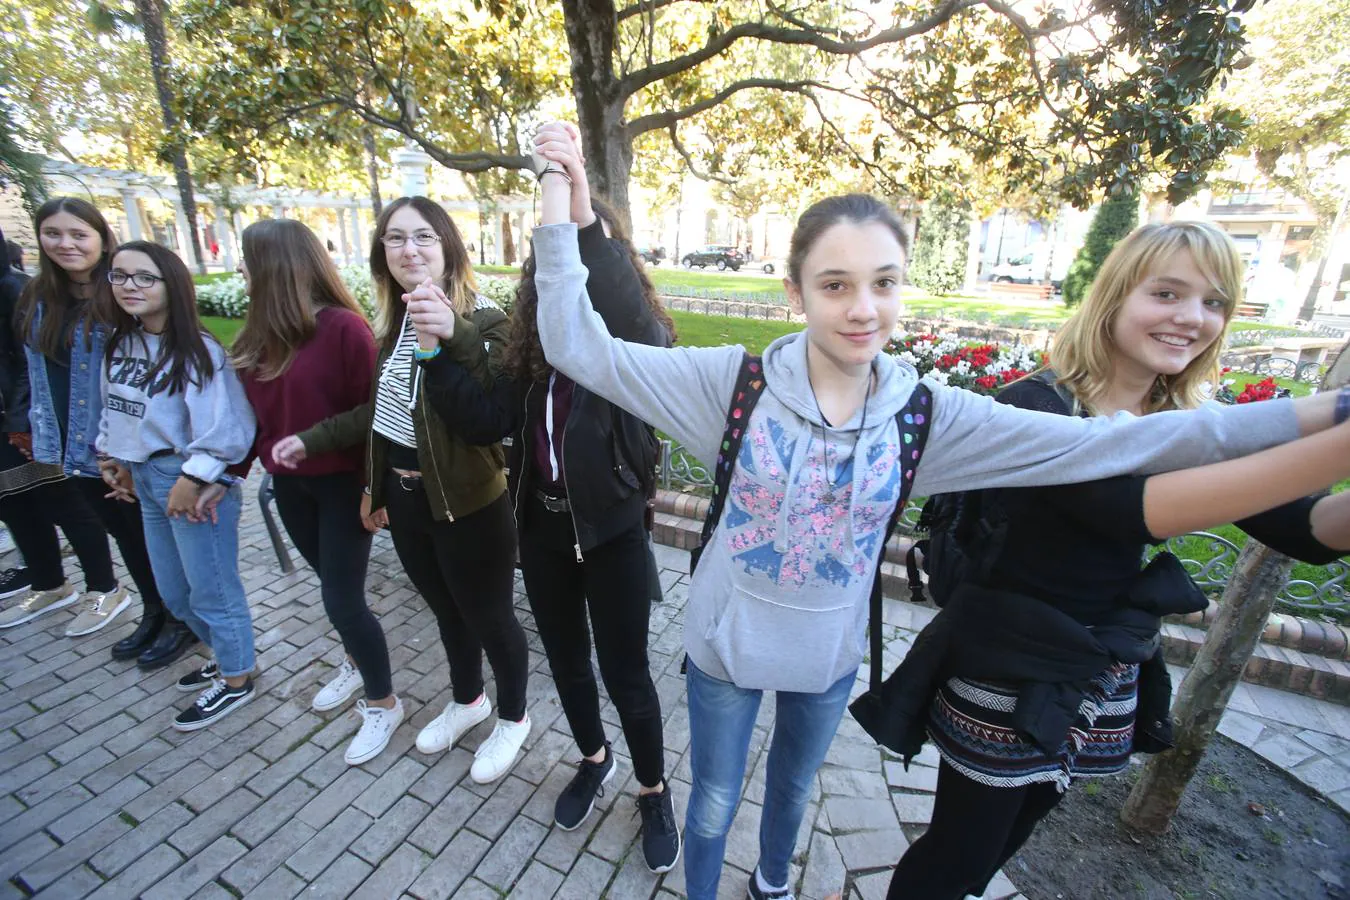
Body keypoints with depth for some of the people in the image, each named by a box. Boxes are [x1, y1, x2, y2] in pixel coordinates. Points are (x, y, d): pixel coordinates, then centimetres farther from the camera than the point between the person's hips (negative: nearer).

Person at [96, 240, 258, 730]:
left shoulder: (197, 349, -17)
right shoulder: (120, 344, 7)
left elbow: (224, 426, -22)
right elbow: (114, 410, 18)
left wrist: (192, 479, -20)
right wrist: (112, 456, 13)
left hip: (193, 480, -8)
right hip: (145, 480, 8)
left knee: (212, 590, 6)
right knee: (174, 592, 21)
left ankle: (236, 679, 26)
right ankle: (224, 653, 42)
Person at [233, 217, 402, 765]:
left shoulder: (342, 327, -17)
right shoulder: (260, 333, 5)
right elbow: (254, 412, 12)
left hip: (342, 482, -7)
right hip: (289, 483, 7)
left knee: (342, 600, -1)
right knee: (333, 588, 20)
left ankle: (384, 703, 20)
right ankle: (356, 663, 44)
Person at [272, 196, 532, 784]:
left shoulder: (483, 321, -17)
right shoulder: (398, 321, 6)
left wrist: (452, 337, -43)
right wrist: (313, 439, 19)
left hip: (468, 505, -7)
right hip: (405, 499, 8)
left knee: (489, 618, 11)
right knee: (445, 609, 25)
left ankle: (512, 719, 38)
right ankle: (466, 700, 51)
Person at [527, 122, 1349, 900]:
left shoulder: (925, 415, -14)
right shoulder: (735, 381, -21)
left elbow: (1098, 444, -14)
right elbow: (582, 350, -22)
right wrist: (561, 203, -25)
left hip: (831, 656, 3)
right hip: (726, 646, -2)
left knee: (794, 786, 32)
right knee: (714, 805, 23)